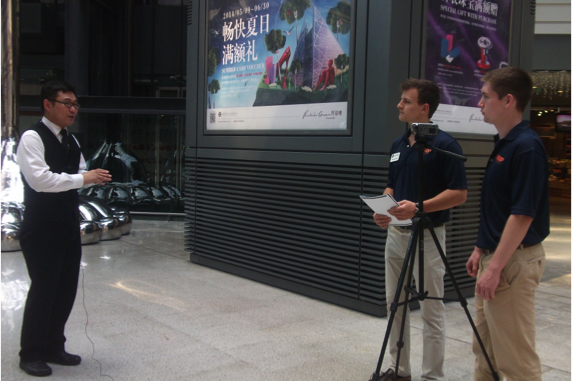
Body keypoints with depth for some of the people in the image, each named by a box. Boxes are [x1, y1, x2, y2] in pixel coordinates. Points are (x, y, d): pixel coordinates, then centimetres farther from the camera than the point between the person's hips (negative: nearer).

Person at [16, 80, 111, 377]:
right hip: (42, 230, -8)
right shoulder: (32, 138, -13)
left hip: (68, 227, 8)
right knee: (43, 290, 0)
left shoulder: (71, 141, 12)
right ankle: (31, 354, 18)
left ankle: (53, 347, 29)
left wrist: (94, 177, -2)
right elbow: (40, 179, -25)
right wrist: (83, 178, -23)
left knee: (67, 288, 13)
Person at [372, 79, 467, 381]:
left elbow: (459, 193, -15)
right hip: (396, 232, 8)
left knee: (431, 311, 2)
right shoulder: (398, 144, 11)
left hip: (427, 236, -8)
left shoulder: (444, 144, -12)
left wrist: (418, 207, -24)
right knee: (395, 305, 14)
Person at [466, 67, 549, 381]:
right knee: (483, 346, 19)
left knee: (515, 355, 0)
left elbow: (522, 215, -23)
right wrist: (481, 249, 19)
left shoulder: (526, 147, -19)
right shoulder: (502, 143, 12)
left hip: (513, 261, -10)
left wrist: (495, 267, -22)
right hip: (494, 256, 10)